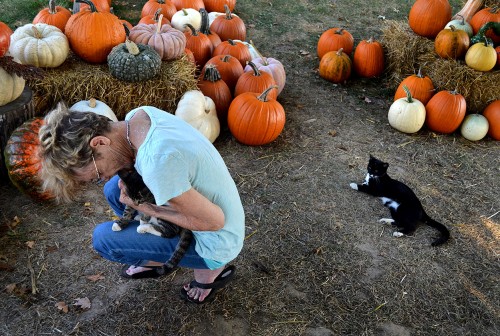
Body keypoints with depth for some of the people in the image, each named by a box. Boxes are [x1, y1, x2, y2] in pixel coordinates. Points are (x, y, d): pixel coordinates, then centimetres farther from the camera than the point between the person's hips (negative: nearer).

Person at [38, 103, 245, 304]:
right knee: (113, 189, 8)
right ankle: (156, 260, 24)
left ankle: (208, 271, 7)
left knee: (102, 238, -9)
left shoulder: (156, 165, -37)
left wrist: (147, 209, -18)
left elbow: (214, 221, -27)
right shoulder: (138, 114, -10)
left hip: (217, 246, -8)